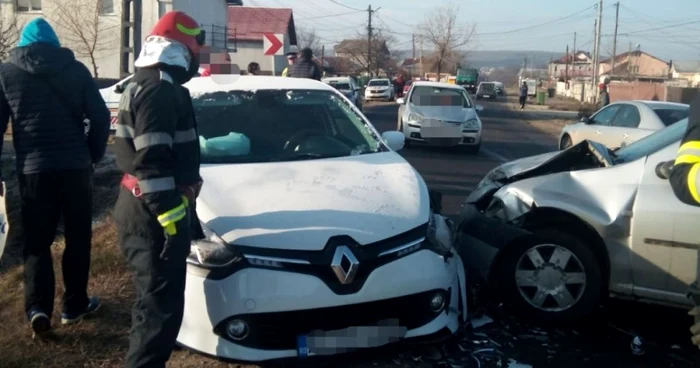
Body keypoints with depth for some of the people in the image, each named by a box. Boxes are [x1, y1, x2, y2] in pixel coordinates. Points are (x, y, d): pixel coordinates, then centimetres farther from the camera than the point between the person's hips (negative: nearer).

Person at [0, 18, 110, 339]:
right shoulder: (76, 69, 4)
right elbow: (100, 117, 1)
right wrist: (93, 155, 13)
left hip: (33, 169, 0)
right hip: (75, 166, 0)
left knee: (36, 241, 9)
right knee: (78, 239, 12)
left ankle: (38, 308, -6)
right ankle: (74, 305, 19)